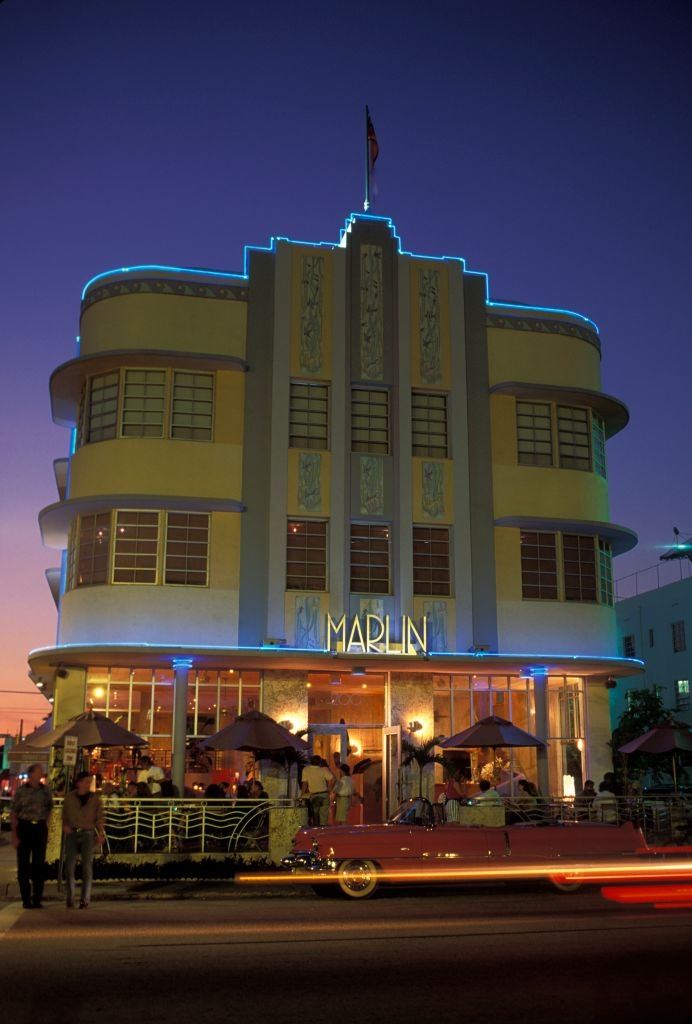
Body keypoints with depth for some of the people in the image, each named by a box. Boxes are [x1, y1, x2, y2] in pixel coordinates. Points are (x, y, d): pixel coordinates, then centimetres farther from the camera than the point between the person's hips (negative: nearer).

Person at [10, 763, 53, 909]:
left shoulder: (45, 790, 6)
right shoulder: (21, 791, -4)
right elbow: (13, 814, -3)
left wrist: (46, 830, 8)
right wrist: (14, 835, -8)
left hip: (40, 828, 3)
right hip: (24, 827, -3)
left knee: (39, 864, 5)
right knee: (23, 865, 2)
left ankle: (37, 899, 14)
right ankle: (26, 900, 11)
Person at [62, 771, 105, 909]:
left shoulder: (95, 798, 2)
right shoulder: (69, 797, 5)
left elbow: (99, 818, 1)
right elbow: (65, 815, 15)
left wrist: (101, 834, -11)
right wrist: (65, 825, -5)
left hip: (88, 834, -1)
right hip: (72, 834, 1)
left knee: (87, 867, -2)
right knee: (70, 866, 0)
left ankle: (85, 900, 3)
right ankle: (70, 899, 11)